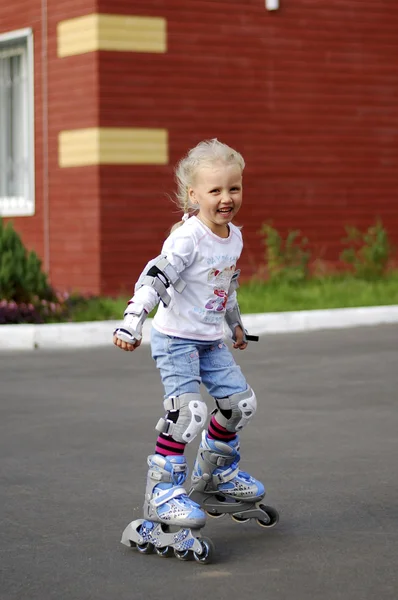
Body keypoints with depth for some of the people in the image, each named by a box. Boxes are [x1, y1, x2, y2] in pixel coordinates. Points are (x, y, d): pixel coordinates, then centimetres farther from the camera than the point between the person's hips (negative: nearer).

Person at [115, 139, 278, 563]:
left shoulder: (233, 236, 5)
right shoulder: (187, 238, -21)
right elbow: (154, 278, -28)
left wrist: (235, 323, 34)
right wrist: (131, 323, -38)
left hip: (210, 340, 8)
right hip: (175, 339, -8)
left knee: (241, 401, 9)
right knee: (188, 410, -21)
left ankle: (215, 472, 31)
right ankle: (160, 493, -13)